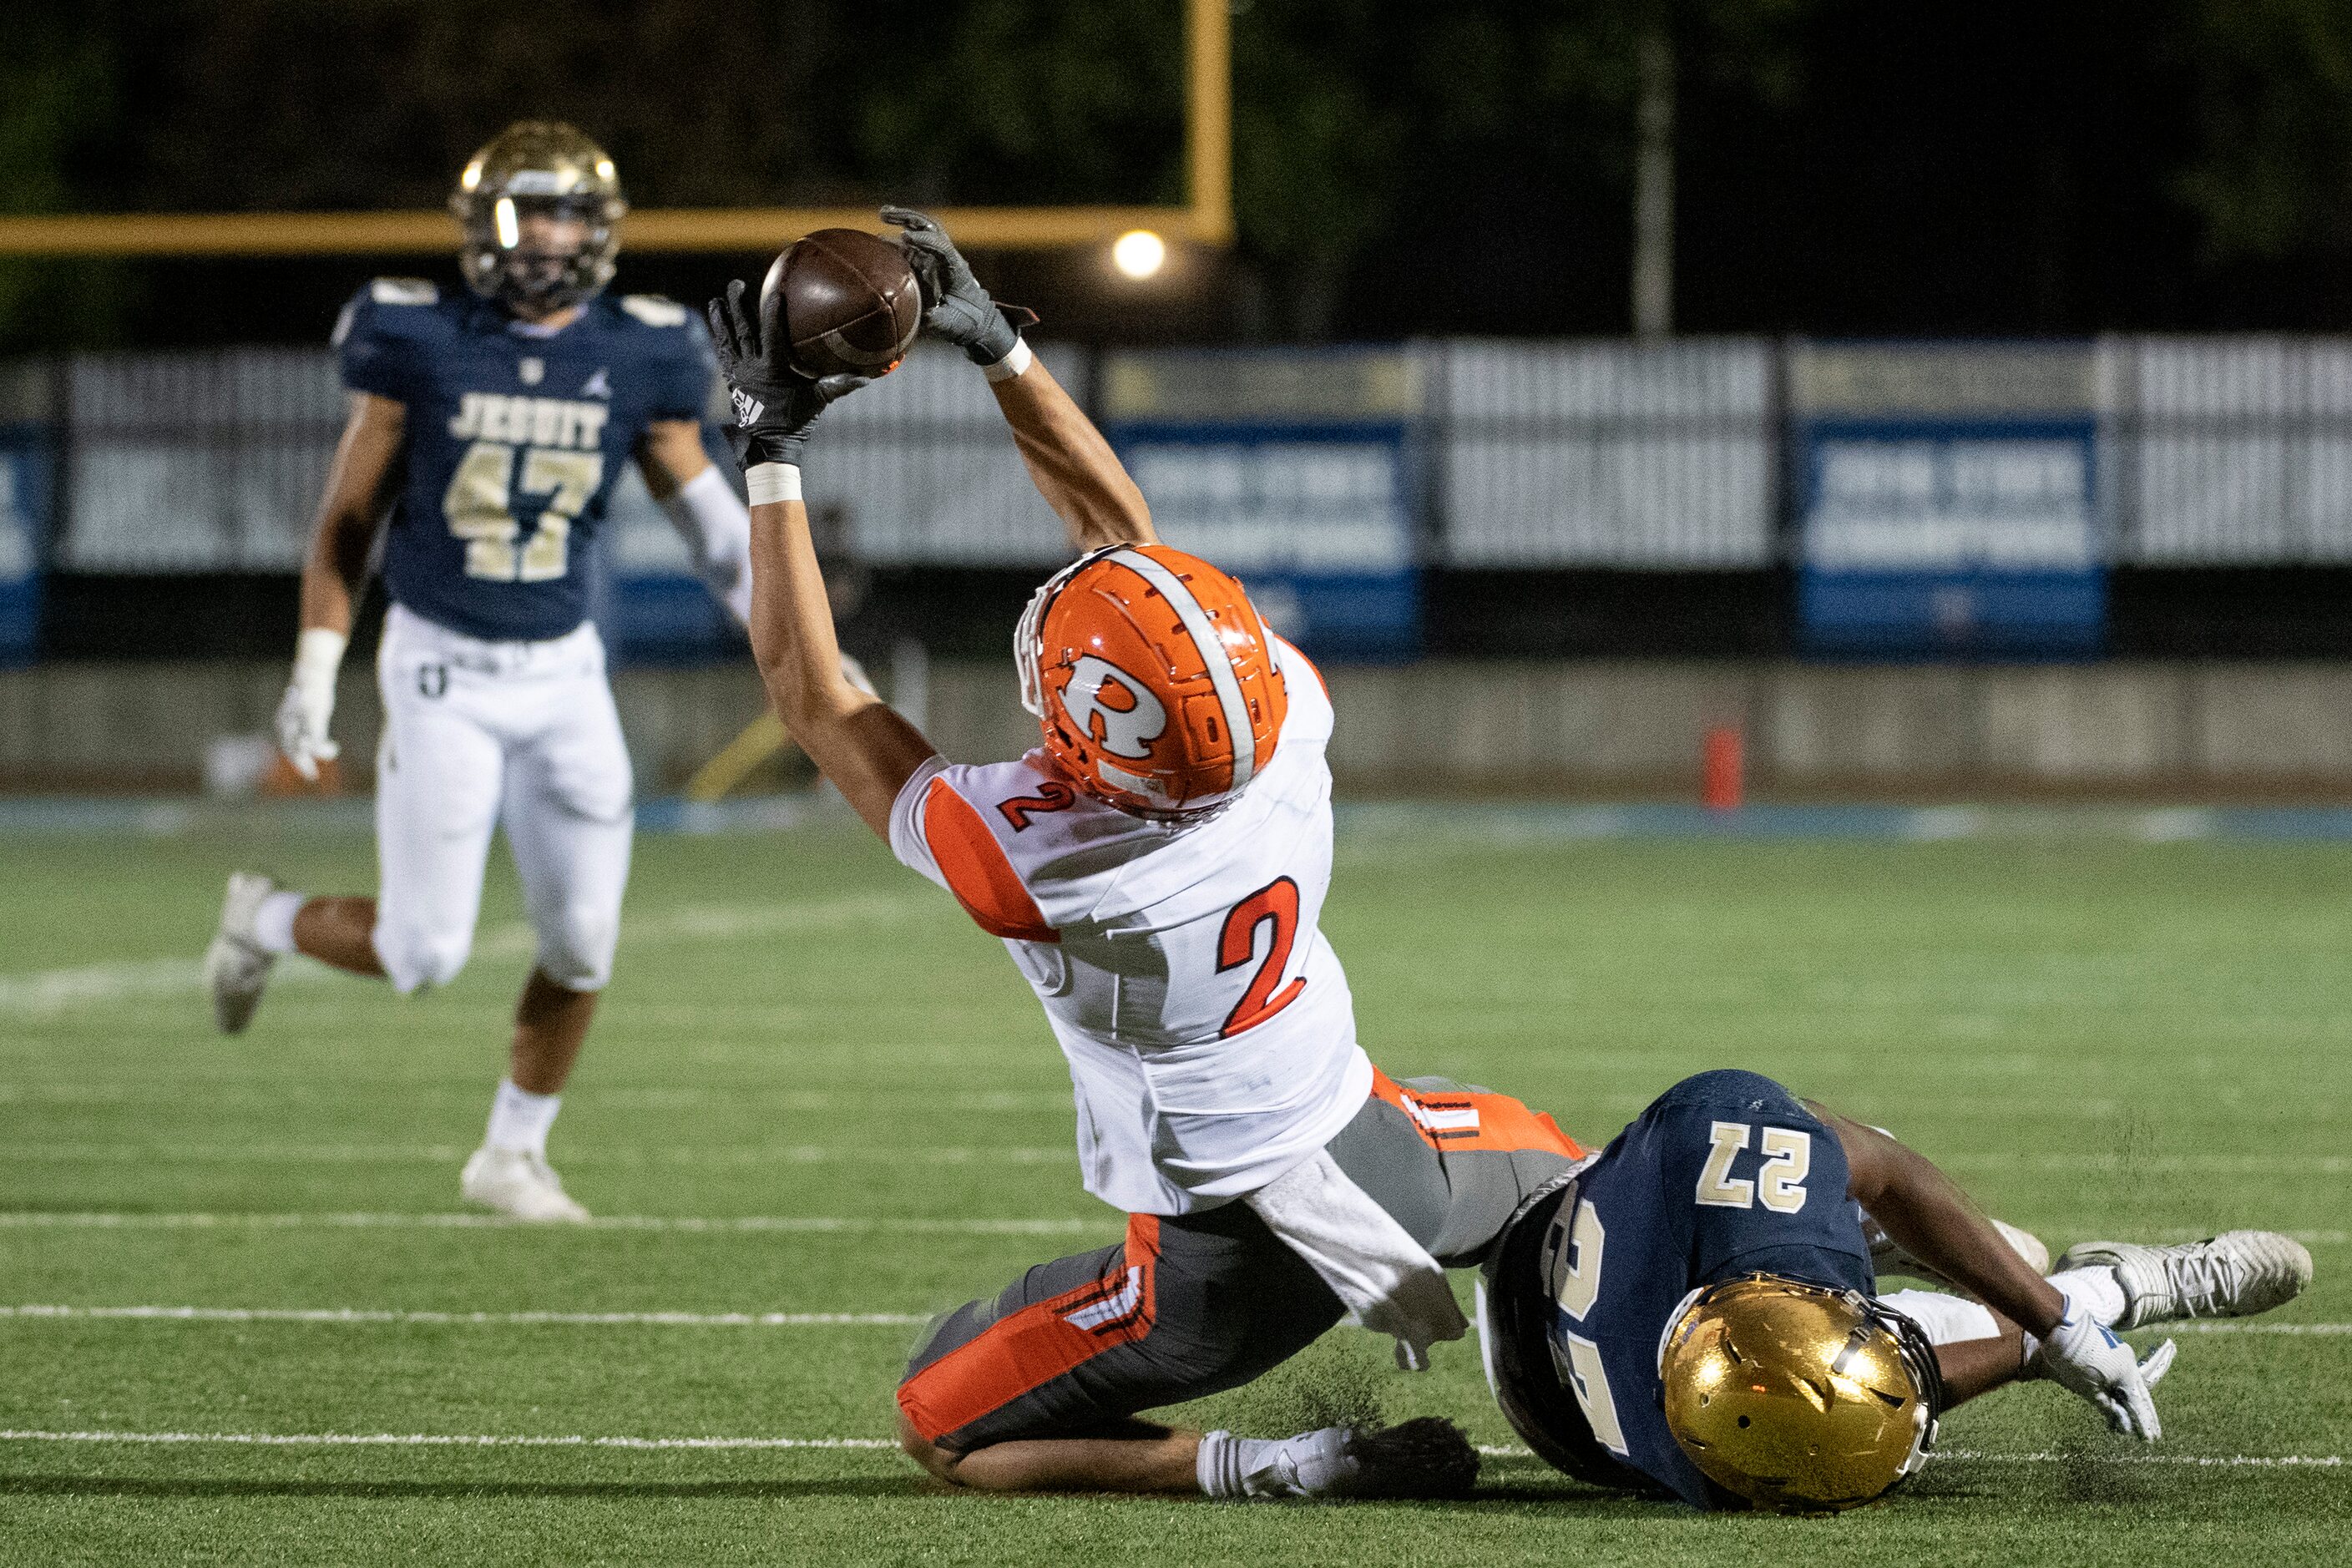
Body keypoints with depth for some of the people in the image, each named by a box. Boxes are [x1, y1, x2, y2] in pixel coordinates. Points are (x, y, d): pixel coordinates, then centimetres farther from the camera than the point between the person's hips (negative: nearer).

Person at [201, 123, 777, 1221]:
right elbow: (347, 519, 0)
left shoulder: (637, 359, 0)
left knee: (582, 943, 1)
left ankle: (513, 1152, 22)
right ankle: (263, 921, 25)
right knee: (425, 953, -5)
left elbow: (713, 522, 5)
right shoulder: (420, 344, -8)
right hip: (442, 670, -3)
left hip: (563, 674, 3)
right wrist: (314, 672, -2)